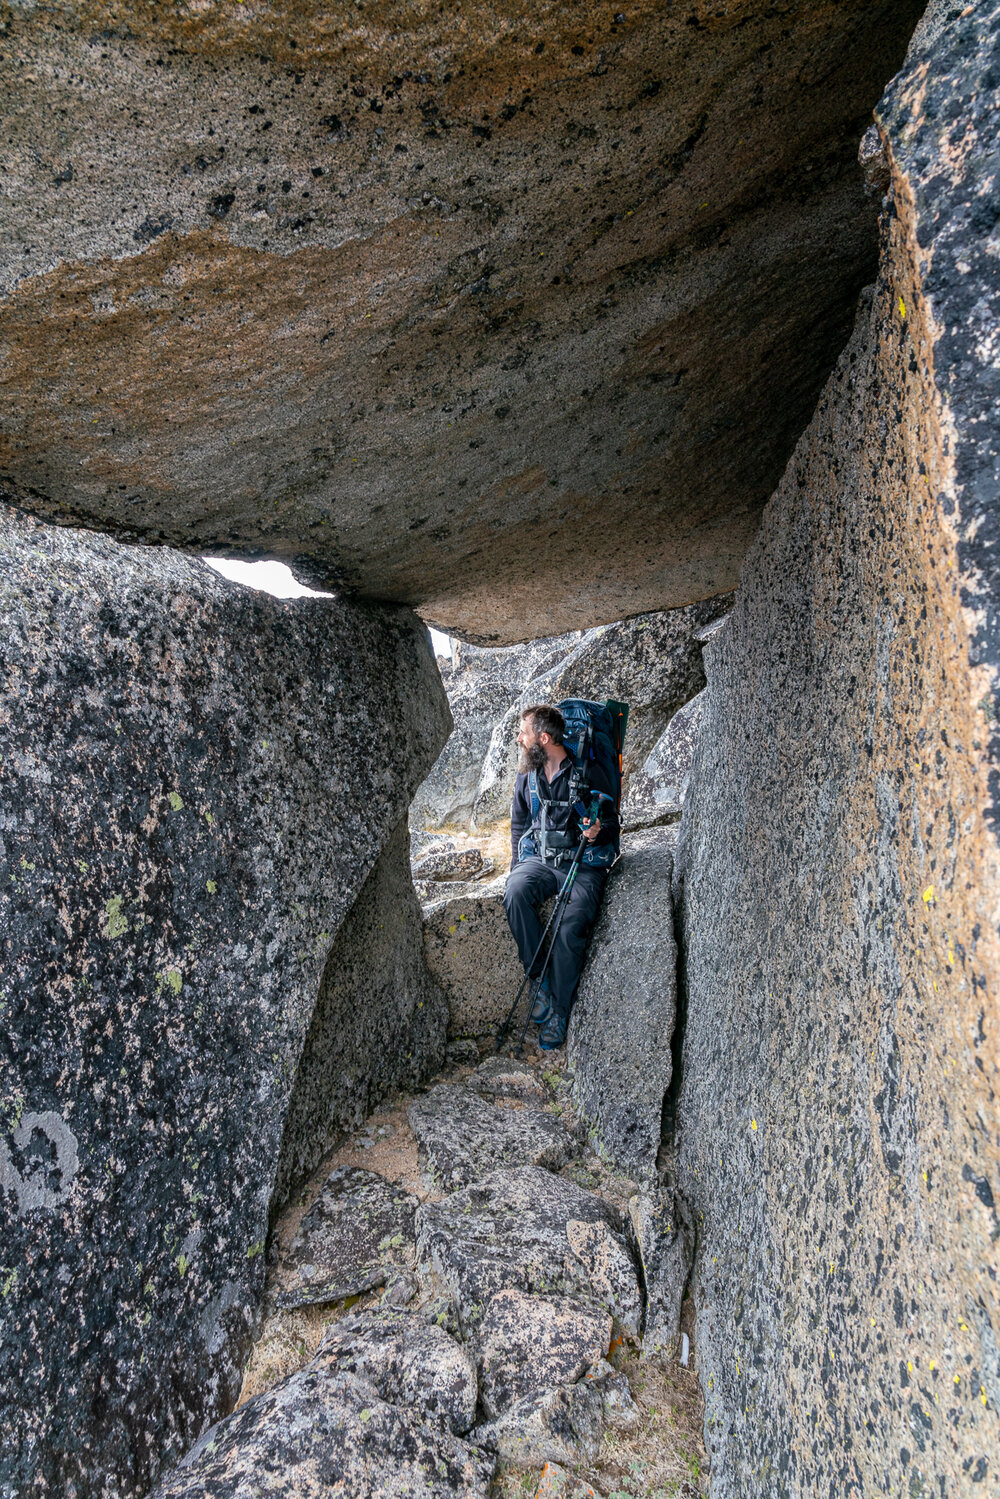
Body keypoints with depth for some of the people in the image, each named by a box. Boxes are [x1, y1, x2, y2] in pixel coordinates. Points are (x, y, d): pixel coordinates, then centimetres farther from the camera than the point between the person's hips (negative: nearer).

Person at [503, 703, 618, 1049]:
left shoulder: (589, 773, -4)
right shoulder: (527, 776, 11)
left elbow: (612, 823, 3)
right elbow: (518, 824, 23)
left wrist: (598, 831, -20)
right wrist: (518, 865, 12)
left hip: (583, 864, -4)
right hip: (538, 860, 4)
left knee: (571, 927, -28)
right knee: (515, 894, -30)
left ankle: (558, 1014, -12)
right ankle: (540, 978, -17)